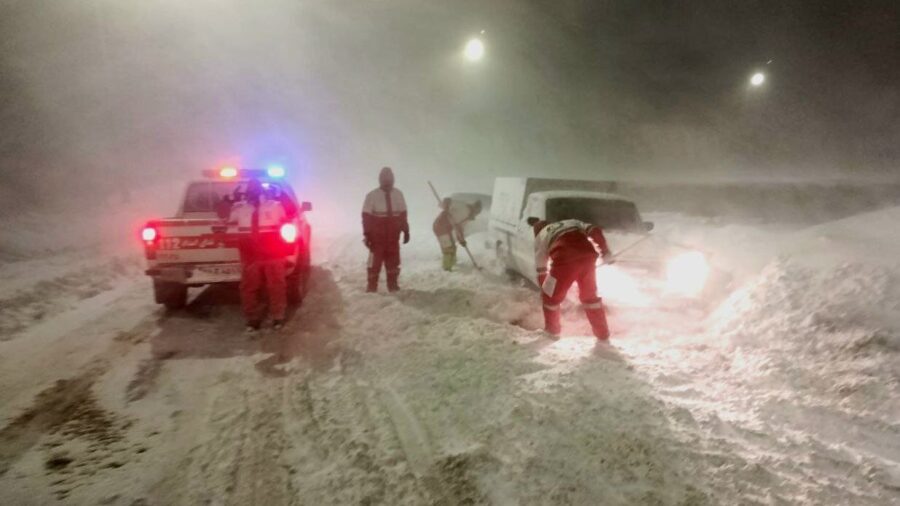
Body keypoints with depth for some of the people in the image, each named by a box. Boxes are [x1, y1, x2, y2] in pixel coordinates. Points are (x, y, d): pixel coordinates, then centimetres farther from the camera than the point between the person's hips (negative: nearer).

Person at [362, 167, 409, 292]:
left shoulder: (398, 194, 4)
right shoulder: (372, 196, -8)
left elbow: (403, 215, 10)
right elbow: (366, 217, -7)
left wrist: (406, 231, 9)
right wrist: (367, 235, -9)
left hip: (393, 237, 4)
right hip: (377, 237, -3)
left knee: (393, 262, 10)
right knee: (375, 262, 1)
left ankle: (393, 285, 20)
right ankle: (372, 286, 10)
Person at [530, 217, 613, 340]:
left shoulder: (540, 237, 31)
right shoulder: (572, 223, 37)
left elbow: (541, 269, 31)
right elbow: (595, 231, 19)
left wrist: (543, 288, 44)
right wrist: (605, 251, 20)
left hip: (565, 259, -3)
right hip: (587, 255, 3)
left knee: (551, 296, 21)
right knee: (590, 295, 25)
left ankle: (552, 329, 38)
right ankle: (602, 333, 32)